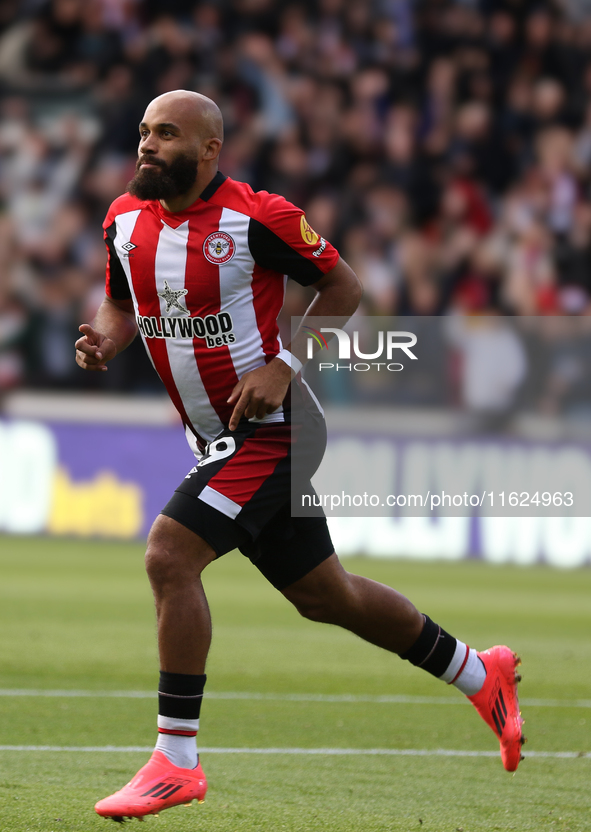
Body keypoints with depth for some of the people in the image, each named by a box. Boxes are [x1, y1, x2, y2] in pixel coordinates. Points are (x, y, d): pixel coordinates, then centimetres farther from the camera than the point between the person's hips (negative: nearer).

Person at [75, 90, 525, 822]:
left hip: (271, 426, -8)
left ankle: (175, 760, -14)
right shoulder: (126, 221, 2)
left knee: (169, 556, -21)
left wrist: (283, 365, -16)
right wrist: (105, 340, -5)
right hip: (216, 436, 8)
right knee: (324, 597, 17)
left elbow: (341, 286, -6)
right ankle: (480, 675, 37)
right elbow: (123, 303, 18)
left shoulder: (257, 218, -17)